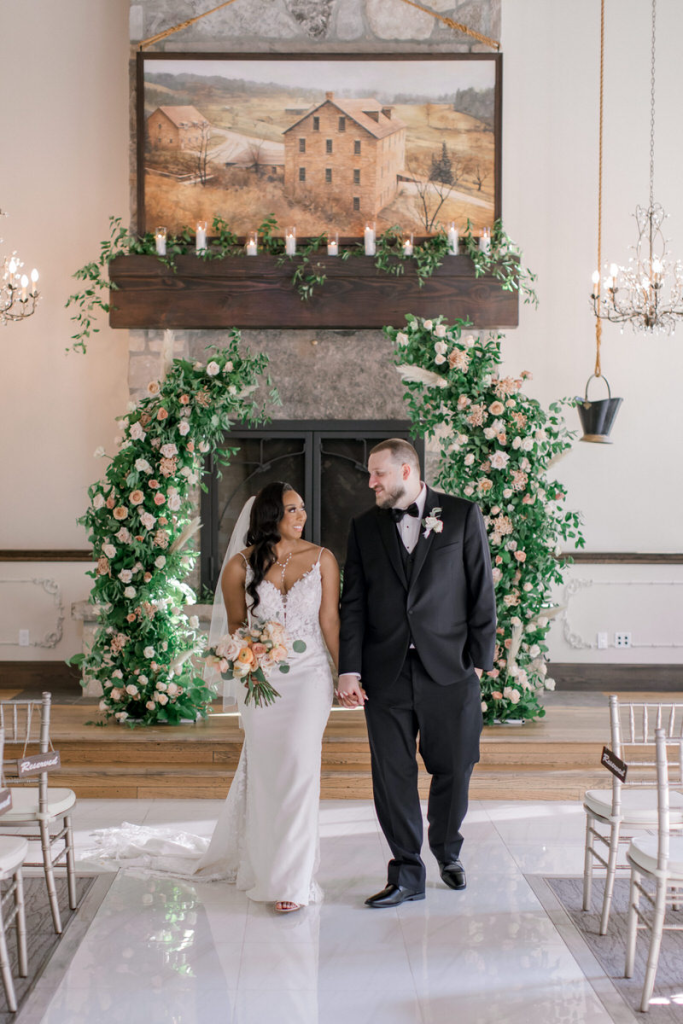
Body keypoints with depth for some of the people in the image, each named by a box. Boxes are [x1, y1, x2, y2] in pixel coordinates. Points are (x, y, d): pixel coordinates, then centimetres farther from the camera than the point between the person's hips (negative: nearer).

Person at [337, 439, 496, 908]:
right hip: (386, 673, 2)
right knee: (393, 775, 4)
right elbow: (354, 604, 6)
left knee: (454, 768, 9)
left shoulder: (463, 515, 2)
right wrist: (349, 670, -2)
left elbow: (482, 592, 2)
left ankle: (448, 852, 34)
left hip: (449, 671, -1)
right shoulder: (365, 527, 8)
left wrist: (479, 659, -2)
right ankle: (407, 874, 17)